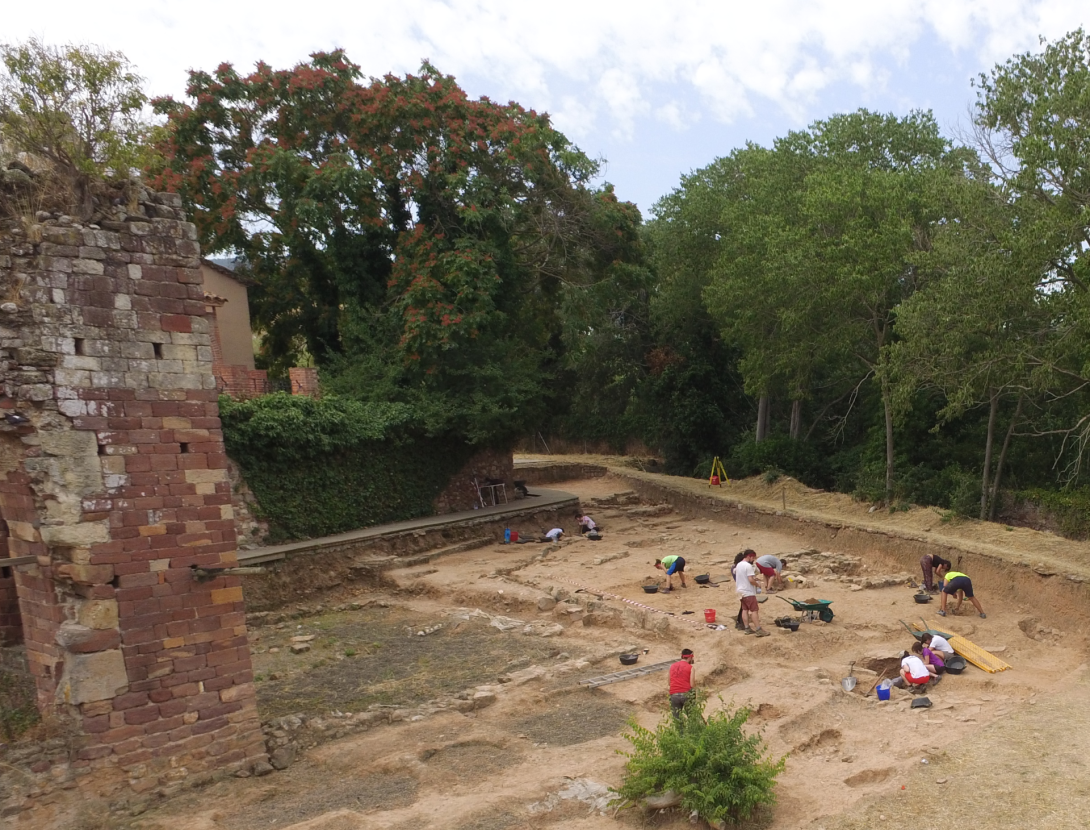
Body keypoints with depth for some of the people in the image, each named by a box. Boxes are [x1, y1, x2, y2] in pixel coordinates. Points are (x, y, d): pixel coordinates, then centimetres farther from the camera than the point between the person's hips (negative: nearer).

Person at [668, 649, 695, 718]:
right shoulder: (690, 667, 0)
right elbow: (691, 685, -6)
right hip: (686, 694, -3)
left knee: (676, 718, 7)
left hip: (674, 695, 3)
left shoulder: (672, 666, 13)